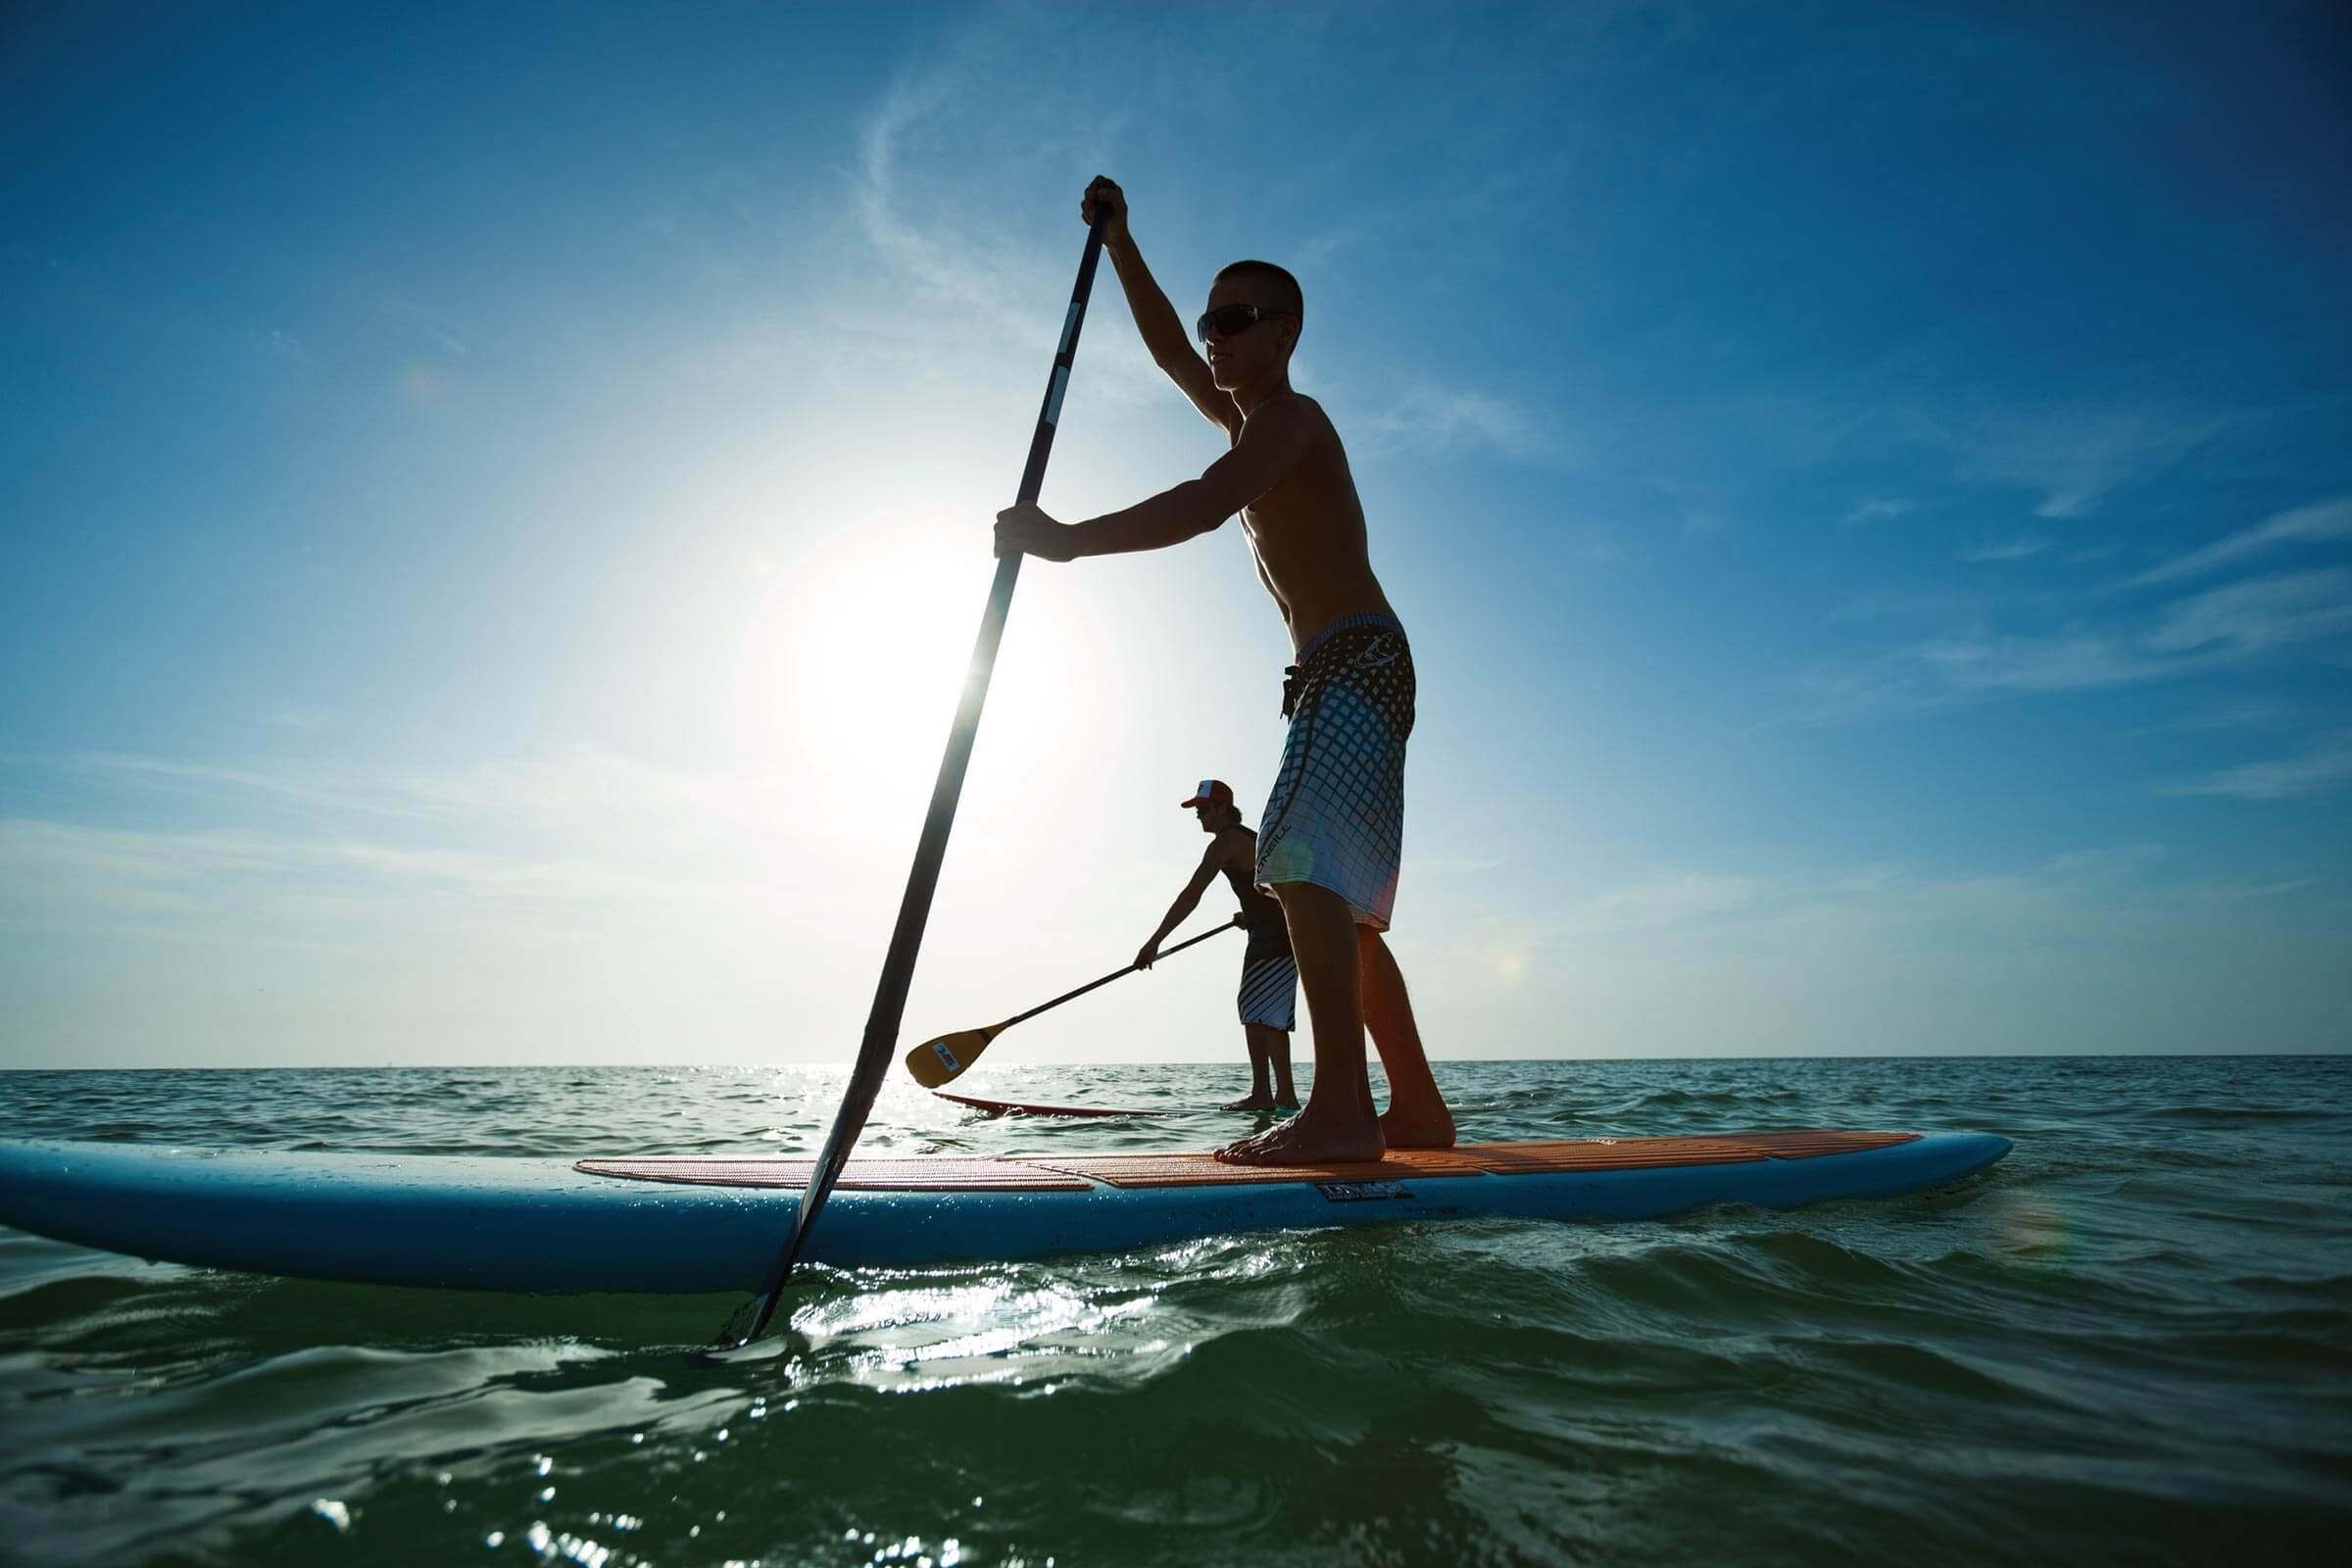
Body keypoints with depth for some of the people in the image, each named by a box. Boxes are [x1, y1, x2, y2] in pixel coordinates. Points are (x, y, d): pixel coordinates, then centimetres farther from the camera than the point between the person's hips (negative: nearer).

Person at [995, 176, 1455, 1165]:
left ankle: (1342, 1109, -26)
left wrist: (1066, 541, -25)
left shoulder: (1289, 416, -5)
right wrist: (1117, 239, 33)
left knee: (1304, 864, -24)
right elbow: (1167, 352, 35)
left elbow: (1206, 505, -24)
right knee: (1339, 902, 7)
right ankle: (1417, 1110, 12)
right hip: (1338, 676, 10)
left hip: (1358, 663, -10)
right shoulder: (1248, 419, 24)